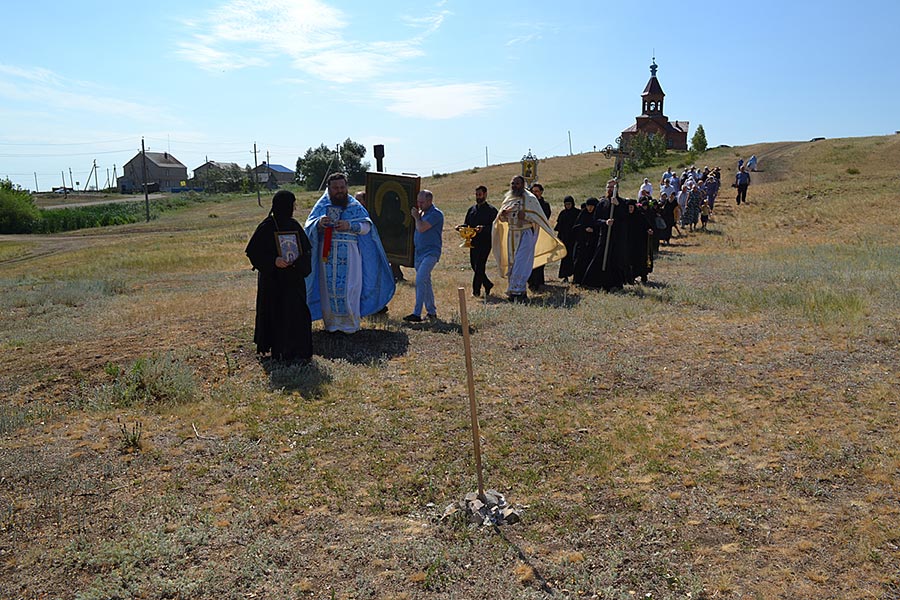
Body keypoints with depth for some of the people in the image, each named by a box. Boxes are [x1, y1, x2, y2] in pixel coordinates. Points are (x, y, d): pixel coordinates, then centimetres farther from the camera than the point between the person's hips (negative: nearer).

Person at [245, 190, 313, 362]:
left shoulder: (294, 225, 7)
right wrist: (273, 261, -21)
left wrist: (301, 262, -8)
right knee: (276, 313, 0)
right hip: (273, 279, -5)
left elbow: (307, 249, 13)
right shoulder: (266, 227, -8)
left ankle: (298, 350, 11)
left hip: (294, 279, 5)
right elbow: (254, 252, -7)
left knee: (297, 312, 3)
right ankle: (279, 350, 11)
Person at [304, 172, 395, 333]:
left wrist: (350, 226, -16)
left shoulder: (355, 206, 7)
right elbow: (309, 225, 2)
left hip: (349, 255, -1)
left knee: (349, 287, -1)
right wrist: (319, 223, -21)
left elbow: (366, 226, 1)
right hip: (327, 253, 1)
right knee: (329, 286, 2)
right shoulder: (322, 205, 7)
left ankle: (350, 323, 10)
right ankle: (331, 322, 13)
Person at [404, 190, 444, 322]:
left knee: (420, 281, -20)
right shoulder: (422, 213, 17)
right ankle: (431, 312, 23)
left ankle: (417, 314, -20)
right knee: (425, 282, 13)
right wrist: (416, 215, 11)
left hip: (430, 253, -9)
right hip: (419, 252, 9)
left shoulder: (436, 214, -11)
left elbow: (421, 228, -20)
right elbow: (418, 228, 20)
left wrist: (416, 216, -4)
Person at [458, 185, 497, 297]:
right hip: (474, 241, 6)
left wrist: (483, 228, -27)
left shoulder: (491, 210, -1)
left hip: (485, 242, -6)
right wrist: (462, 227, -2)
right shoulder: (471, 209, 17)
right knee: (474, 265, 9)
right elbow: (467, 224, 20)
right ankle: (488, 284, 27)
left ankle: (476, 290, -3)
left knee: (479, 266, -9)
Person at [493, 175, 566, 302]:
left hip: (525, 235, -6)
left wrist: (525, 216, -22)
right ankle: (521, 291, 16)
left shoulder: (530, 199, -6)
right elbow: (501, 219, 17)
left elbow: (539, 216, -7)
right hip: (512, 235, 6)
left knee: (520, 264, -13)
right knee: (512, 263, 7)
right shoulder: (507, 198, 10)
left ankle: (518, 291, -12)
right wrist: (502, 214, -7)